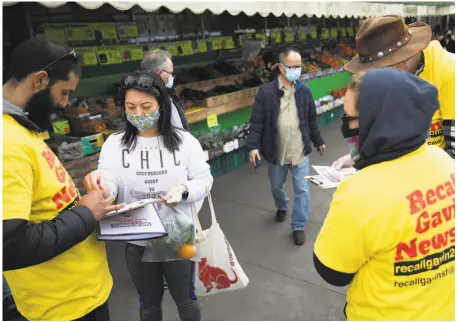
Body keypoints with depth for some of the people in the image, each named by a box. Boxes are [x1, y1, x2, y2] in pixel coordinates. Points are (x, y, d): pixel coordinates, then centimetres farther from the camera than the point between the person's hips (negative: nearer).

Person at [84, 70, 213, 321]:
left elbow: (204, 180, -5)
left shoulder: (184, 140, -8)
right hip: (137, 242, 1)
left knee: (185, 298, 21)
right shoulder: (114, 143, -5)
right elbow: (109, 188, -13)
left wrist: (183, 191, -26)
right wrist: (100, 184, -36)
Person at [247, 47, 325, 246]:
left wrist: (318, 141, 17)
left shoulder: (304, 91, 0)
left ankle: (298, 226, 21)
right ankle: (281, 207, 51)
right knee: (276, 186, 19)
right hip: (276, 152, -1)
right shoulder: (266, 92, -11)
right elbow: (257, 121, -10)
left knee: (302, 190, 4)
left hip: (300, 151, 2)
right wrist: (254, 146, -17)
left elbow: (312, 120, 10)